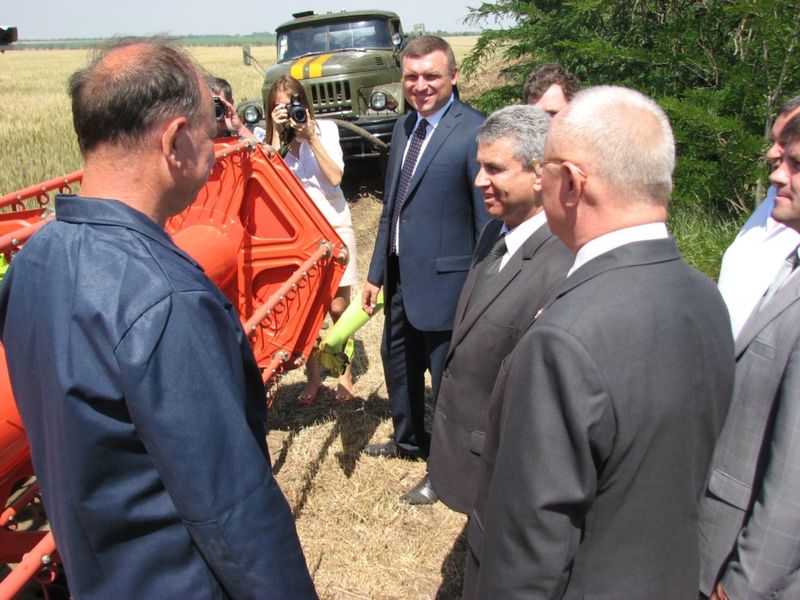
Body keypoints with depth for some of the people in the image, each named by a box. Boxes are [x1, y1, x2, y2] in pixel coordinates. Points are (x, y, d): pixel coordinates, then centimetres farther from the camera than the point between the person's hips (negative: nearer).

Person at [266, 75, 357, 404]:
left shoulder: (326, 129, -2)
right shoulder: (270, 138, 3)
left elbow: (335, 177, -13)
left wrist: (310, 137, -17)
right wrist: (277, 134, -17)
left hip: (334, 226, -2)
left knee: (338, 306, 3)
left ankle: (344, 374, 19)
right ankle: (313, 378, 19)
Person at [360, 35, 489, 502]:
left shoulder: (474, 133, -16)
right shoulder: (404, 127, 9)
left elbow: (489, 219, -16)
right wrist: (377, 272, 16)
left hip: (443, 280, -8)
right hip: (400, 275, 9)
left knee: (447, 377, 8)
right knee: (398, 361, 24)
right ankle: (410, 439, 49)